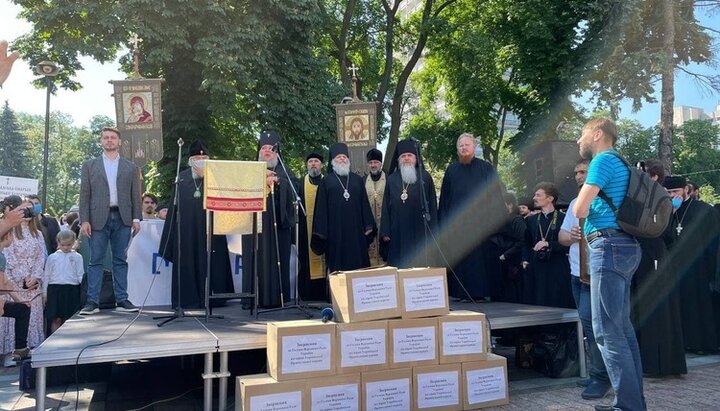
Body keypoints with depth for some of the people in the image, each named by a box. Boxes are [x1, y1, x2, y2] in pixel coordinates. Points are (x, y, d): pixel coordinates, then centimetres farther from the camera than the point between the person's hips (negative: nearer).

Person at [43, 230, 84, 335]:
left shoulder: (77, 257, 6)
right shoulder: (52, 257, 10)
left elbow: (80, 275, 5)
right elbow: (46, 276, 12)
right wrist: (44, 293, 9)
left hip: (71, 290, -1)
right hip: (54, 289, 1)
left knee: (69, 318, 2)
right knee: (55, 319, 2)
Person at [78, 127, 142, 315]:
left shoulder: (130, 167, 13)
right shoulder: (89, 165, 11)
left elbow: (135, 195, 10)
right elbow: (84, 195, 6)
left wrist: (136, 218, 0)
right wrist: (84, 220, -4)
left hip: (122, 218, 1)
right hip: (98, 218, -1)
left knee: (120, 260, 4)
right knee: (95, 261, 0)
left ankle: (121, 300, 7)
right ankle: (92, 302, 2)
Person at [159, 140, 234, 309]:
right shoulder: (182, 178, 9)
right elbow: (175, 205, 10)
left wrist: (206, 176, -11)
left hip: (210, 229, -1)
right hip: (187, 229, 1)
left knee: (211, 263, -2)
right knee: (188, 262, 1)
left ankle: (210, 298, 4)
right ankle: (188, 298, 7)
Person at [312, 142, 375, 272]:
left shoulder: (358, 180, 13)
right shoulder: (326, 182, 6)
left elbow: (365, 204, 11)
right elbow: (321, 208, 1)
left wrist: (368, 226, 2)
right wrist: (321, 232, -6)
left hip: (356, 231, 2)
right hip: (336, 232, -2)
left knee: (359, 263, 1)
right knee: (338, 267, -2)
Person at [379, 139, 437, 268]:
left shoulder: (425, 177, 3)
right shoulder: (392, 179, 9)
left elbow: (432, 205, 2)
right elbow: (386, 206, 8)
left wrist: (432, 231, -4)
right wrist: (385, 232, 1)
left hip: (420, 233, -1)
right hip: (398, 233, 2)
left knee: (421, 267, 1)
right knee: (400, 267, 2)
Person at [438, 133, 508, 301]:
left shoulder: (485, 168, 5)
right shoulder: (451, 170, 11)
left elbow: (496, 194, 2)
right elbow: (444, 199, 11)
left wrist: (495, 219, -7)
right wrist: (445, 223, 4)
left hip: (481, 223, -2)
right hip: (457, 223, 2)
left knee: (482, 259, -2)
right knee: (459, 260, 0)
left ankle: (482, 291, 5)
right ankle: (462, 292, 6)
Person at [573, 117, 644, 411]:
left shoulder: (603, 160, -8)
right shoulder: (619, 163, 22)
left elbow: (579, 210, -12)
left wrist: (587, 207, 7)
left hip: (609, 247, -10)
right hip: (622, 246, 10)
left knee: (607, 331, -9)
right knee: (622, 327, 12)